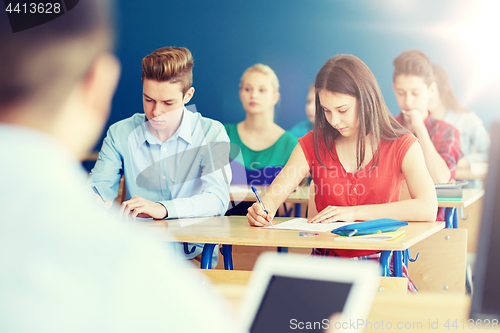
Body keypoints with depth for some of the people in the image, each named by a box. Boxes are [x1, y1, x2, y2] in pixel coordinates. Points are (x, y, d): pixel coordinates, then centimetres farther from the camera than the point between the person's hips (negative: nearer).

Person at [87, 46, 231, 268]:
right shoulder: (120, 134, 7)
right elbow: (98, 187, 2)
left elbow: (217, 199, -15)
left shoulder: (211, 133, -1)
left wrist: (162, 208, -34)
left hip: (193, 256, -3)